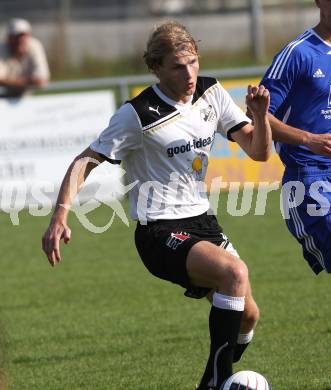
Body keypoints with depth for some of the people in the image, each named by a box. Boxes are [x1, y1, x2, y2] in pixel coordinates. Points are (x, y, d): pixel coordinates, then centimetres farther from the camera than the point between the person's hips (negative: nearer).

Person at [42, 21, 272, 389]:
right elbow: (84, 162, -11)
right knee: (235, 272, -30)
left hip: (201, 221, 7)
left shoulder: (211, 94, 2)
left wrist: (261, 116, -17)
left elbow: (258, 151, 4)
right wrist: (60, 216, -24)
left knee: (247, 315, 6)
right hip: (159, 232, -7)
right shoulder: (137, 115, -15)